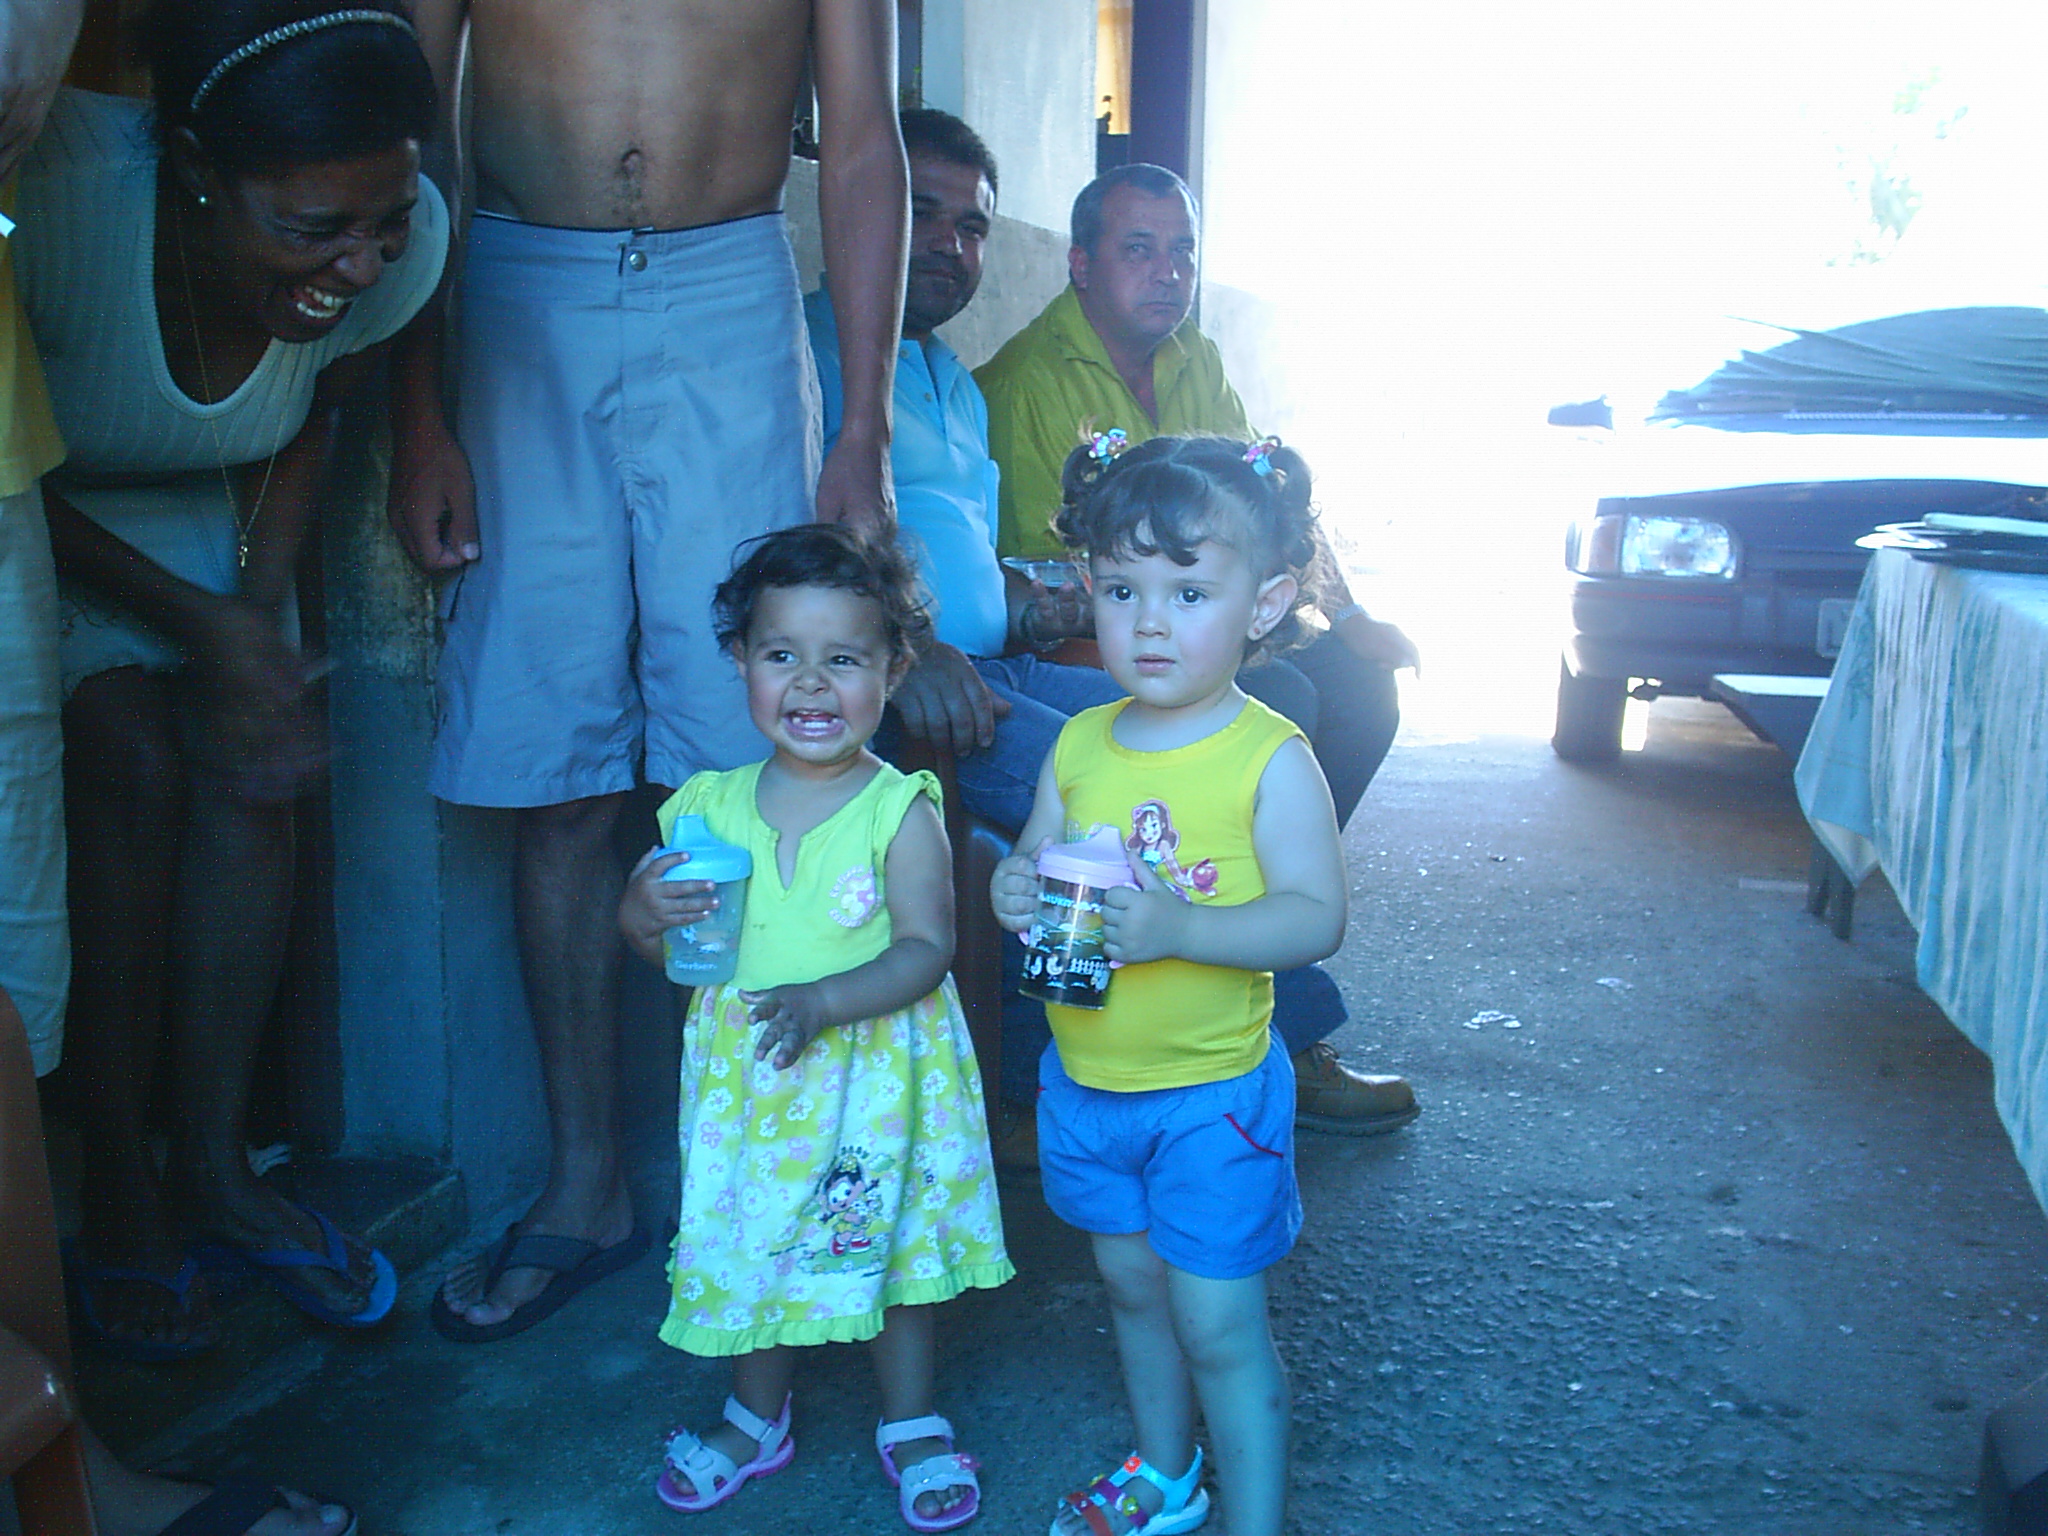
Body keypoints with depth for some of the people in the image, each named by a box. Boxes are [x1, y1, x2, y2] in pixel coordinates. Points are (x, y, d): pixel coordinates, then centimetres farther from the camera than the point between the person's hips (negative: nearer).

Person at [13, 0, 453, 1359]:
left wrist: (261, 611, -13)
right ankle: (120, 1191, -5)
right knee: (129, 761, -20)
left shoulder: (405, 241, -23)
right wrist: (192, 620, -25)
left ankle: (215, 1164, 1)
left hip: (202, 512, 4)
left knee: (254, 764, -13)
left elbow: (309, 428, -3)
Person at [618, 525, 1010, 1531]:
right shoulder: (712, 806, -3)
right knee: (750, 1242, 17)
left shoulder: (899, 810, -14)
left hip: (874, 1073, -3)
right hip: (744, 1075, 3)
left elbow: (926, 948, -18)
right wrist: (642, 912, -17)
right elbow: (666, 948, 6)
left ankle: (911, 1424, 36)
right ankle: (756, 1419, 42)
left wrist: (821, 1002, -31)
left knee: (886, 1243, 12)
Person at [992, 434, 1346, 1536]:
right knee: (1132, 1288, 23)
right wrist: (1015, 889, -16)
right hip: (1086, 1077, 6)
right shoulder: (1079, 744, -1)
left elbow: (1316, 916, -21)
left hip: (1210, 1090, -6)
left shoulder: (1269, 757, -16)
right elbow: (1037, 860, 8)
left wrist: (1175, 927, -34)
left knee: (1219, 1324, 3)